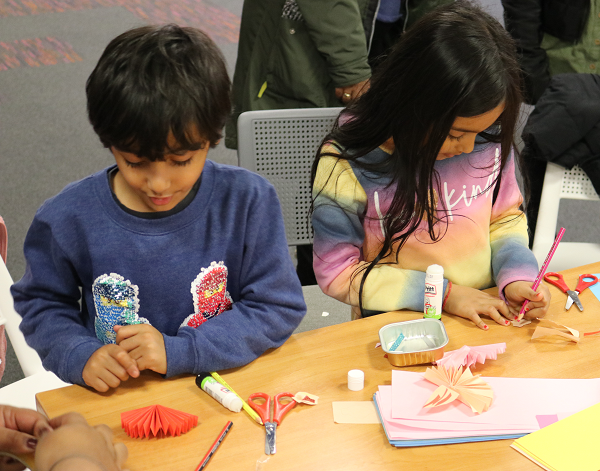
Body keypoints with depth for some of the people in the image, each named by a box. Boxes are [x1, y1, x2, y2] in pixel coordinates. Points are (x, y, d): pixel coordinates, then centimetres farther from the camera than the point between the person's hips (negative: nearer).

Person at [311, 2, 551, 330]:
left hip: (487, 315, 3)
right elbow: (338, 273, -11)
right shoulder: (347, 162, -16)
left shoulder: (490, 139, -5)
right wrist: (443, 294, -16)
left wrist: (516, 275, -8)